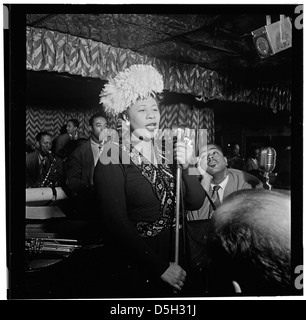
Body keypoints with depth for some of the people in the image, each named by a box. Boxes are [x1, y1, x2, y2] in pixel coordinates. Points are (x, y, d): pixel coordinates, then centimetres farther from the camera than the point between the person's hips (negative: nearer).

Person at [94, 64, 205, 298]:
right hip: (135, 266, -5)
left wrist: (186, 168, -17)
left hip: (174, 262, 5)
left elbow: (196, 202, 1)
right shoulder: (114, 157, -13)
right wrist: (160, 267, -18)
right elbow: (115, 222, -19)